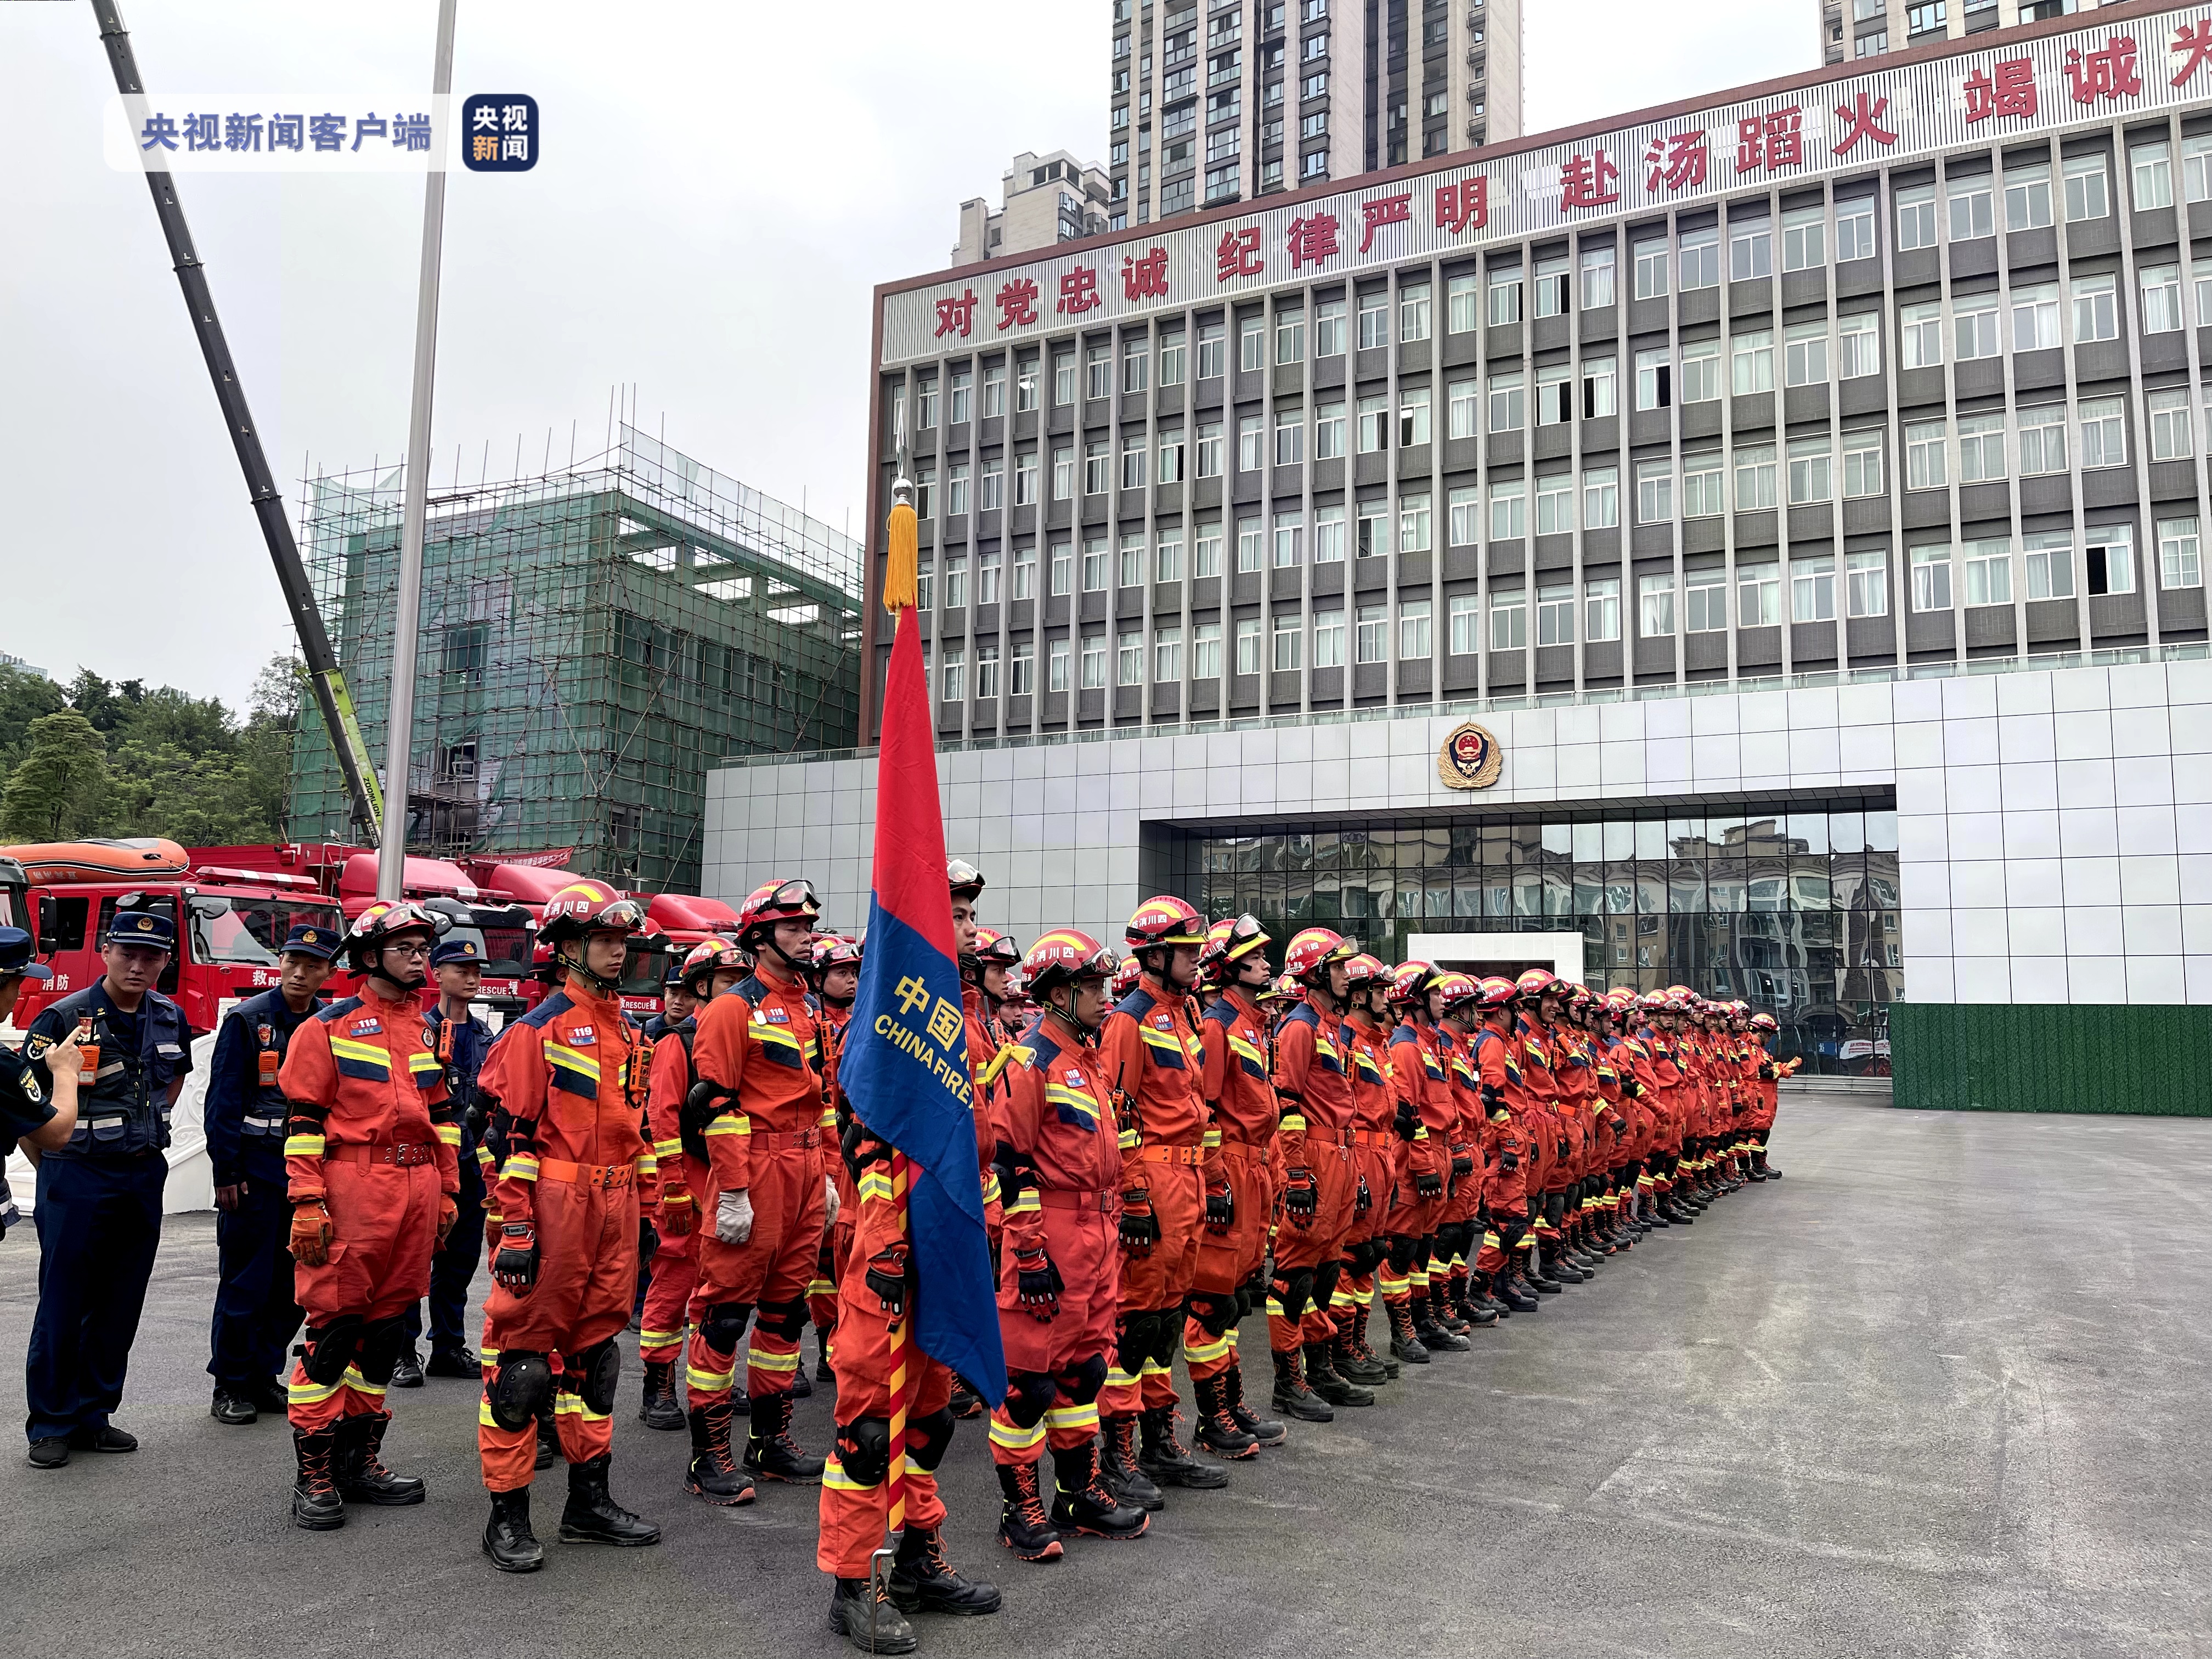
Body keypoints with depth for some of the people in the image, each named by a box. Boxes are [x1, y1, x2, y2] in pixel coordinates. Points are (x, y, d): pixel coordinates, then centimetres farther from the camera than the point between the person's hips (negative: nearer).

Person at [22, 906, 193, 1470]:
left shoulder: (170, 1018, 4)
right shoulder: (65, 1017, -12)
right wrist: (57, 1160, -5)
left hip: (144, 1175, 5)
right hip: (78, 1176, -5)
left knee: (119, 1306, 11)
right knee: (63, 1303, 3)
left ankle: (92, 1416, 23)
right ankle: (50, 1424, 15)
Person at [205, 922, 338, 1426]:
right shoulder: (247, 1020, -5)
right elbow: (223, 1100, -7)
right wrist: (225, 1173, -11)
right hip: (255, 1171, -4)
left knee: (293, 1283, 10)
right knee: (245, 1282, 2)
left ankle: (263, 1376, 23)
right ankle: (230, 1387, 14)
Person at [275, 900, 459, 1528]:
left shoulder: (431, 1029, 16)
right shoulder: (329, 1027, -1)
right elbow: (304, 1118, -6)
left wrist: (447, 1191, 16)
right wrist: (307, 1204, -12)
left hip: (417, 1189, 6)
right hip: (352, 1187, -6)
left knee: (387, 1325, 11)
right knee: (334, 1325, -3)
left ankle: (360, 1459, 21)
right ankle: (314, 1474, 7)